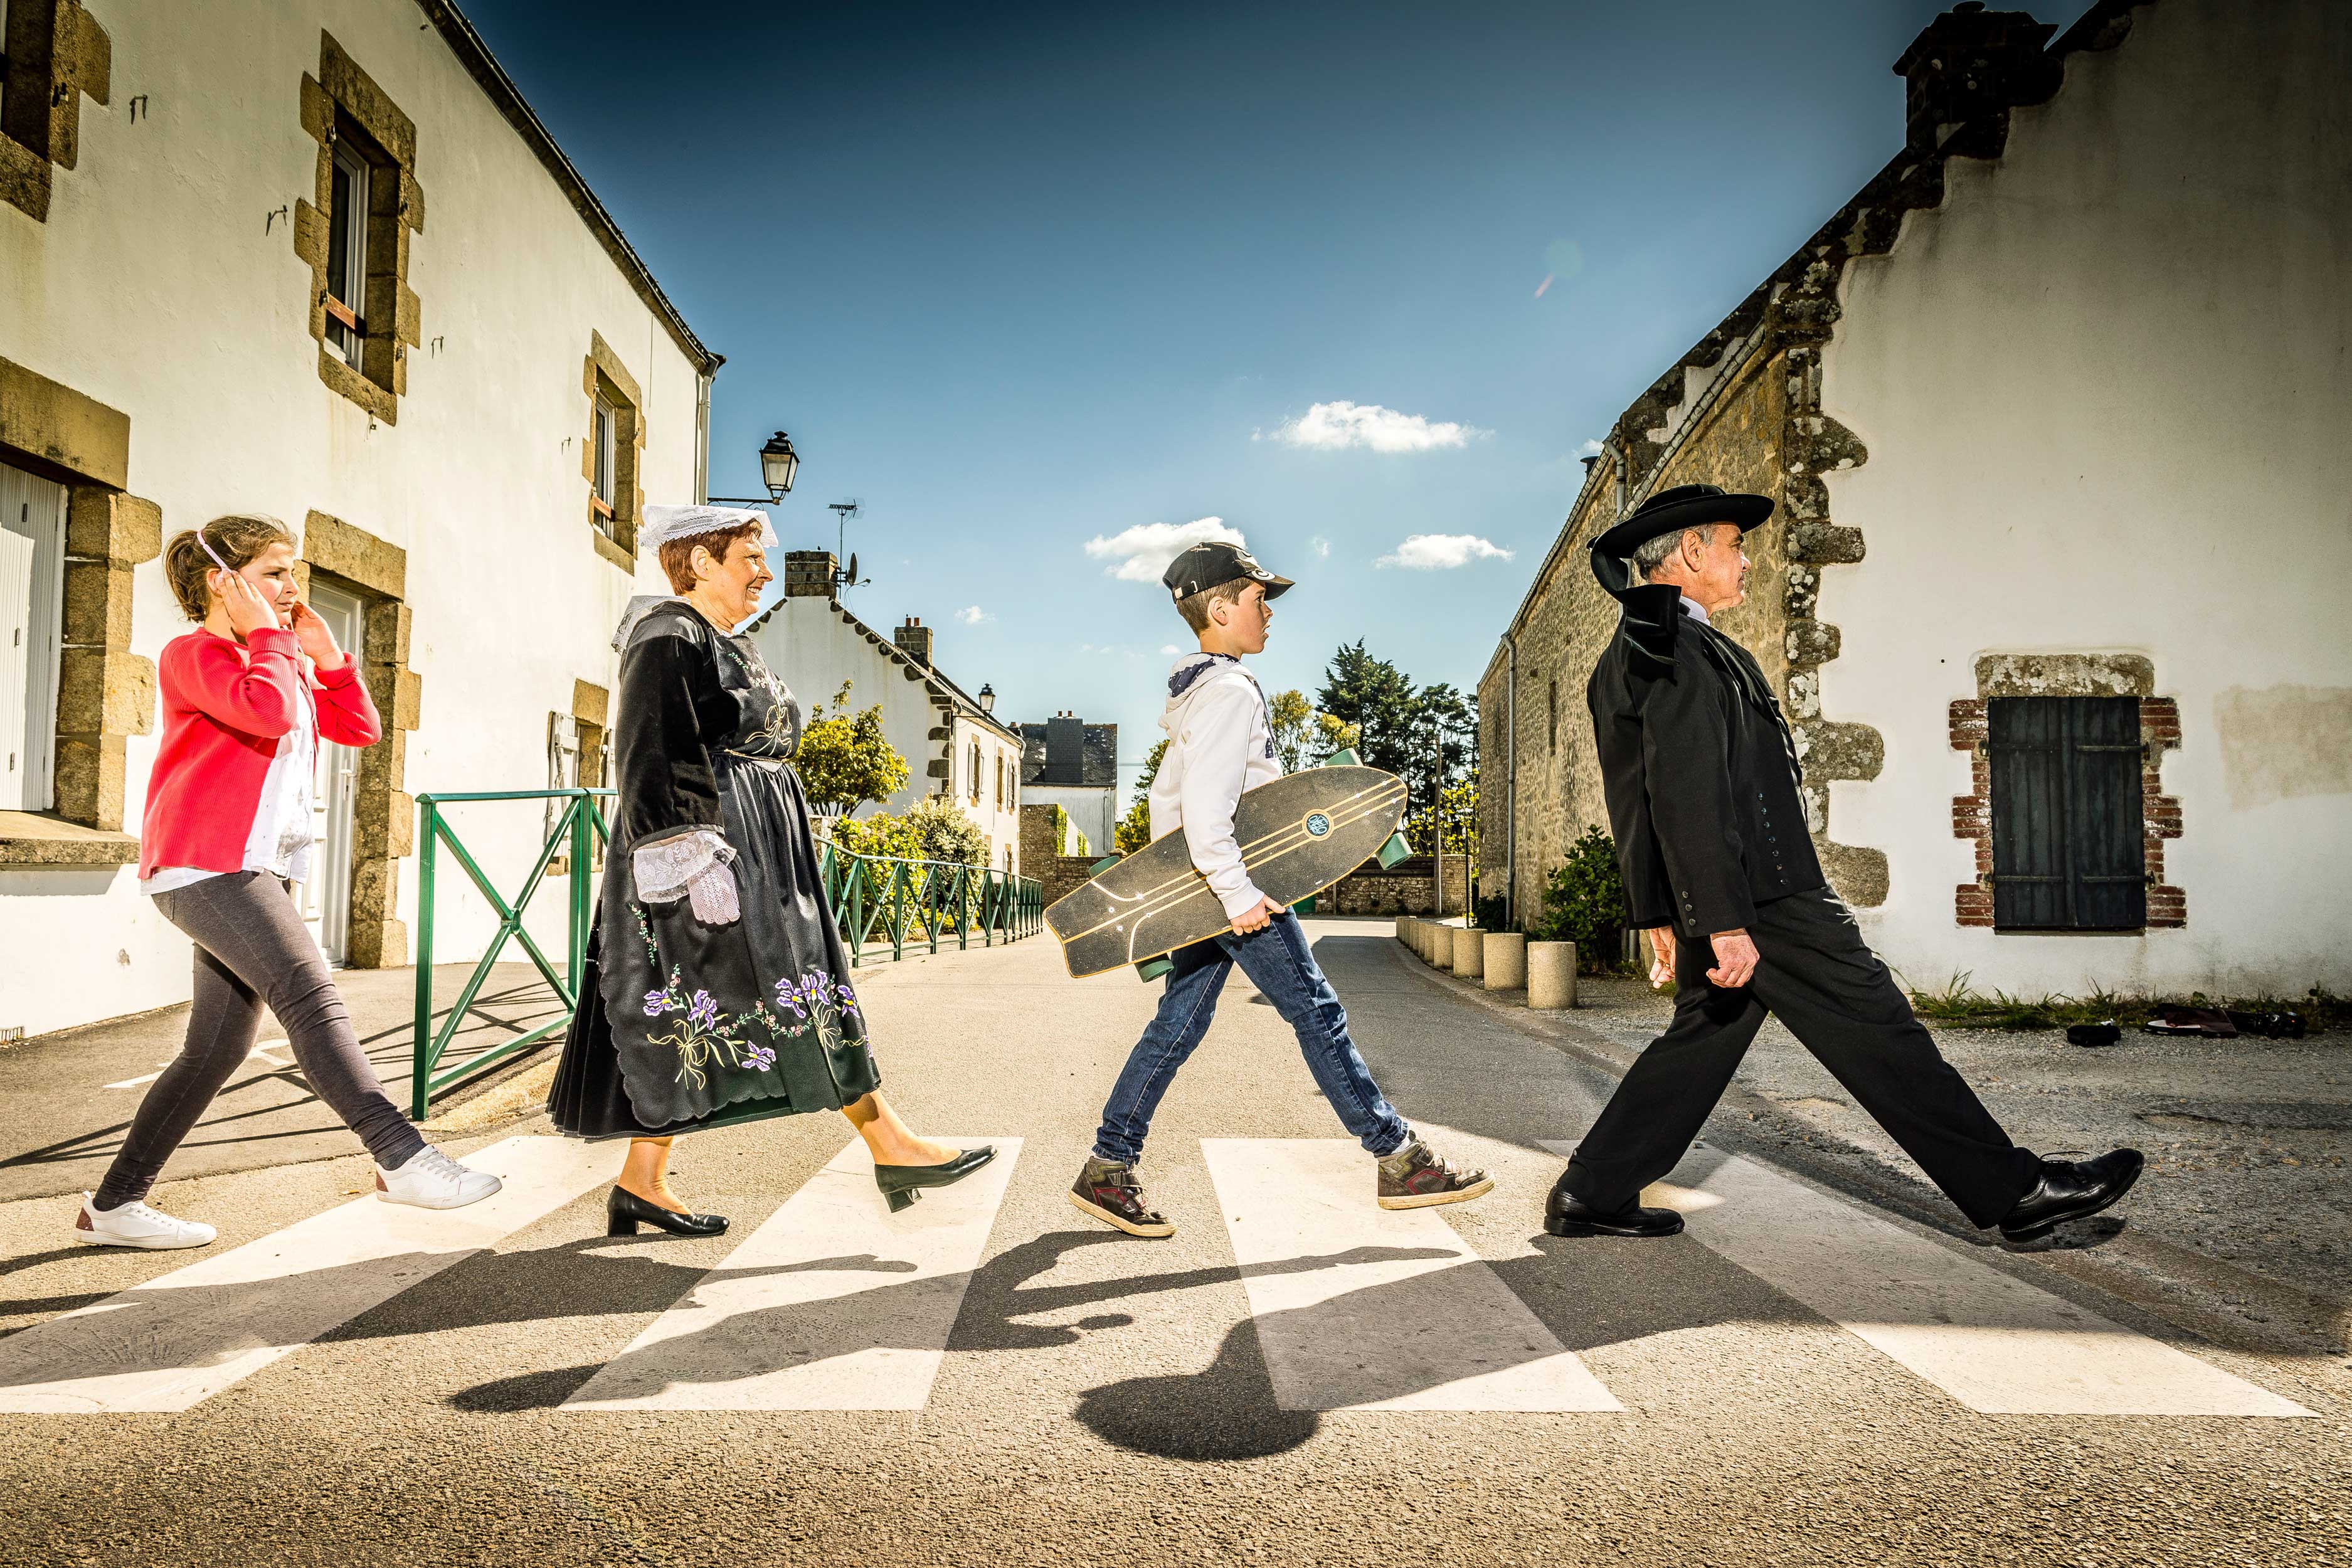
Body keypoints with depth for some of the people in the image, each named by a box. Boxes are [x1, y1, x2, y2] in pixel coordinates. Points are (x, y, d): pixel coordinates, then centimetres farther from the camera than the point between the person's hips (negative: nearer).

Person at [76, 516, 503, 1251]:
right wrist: (267, 634, -8)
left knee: (219, 1046, 10)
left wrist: (322, 649, 8)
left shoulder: (288, 663, 21)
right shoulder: (194, 653, -4)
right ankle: (402, 1158, -25)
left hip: (261, 870, 9)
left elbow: (360, 728, 14)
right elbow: (268, 711, -22)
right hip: (205, 862, -9)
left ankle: (115, 1204, 20)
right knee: (310, 995, -20)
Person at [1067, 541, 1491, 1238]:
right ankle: (1400, 1162, 5)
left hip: (1200, 887, 10)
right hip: (1227, 881, -10)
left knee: (1178, 1024, 9)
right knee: (1317, 1013, -3)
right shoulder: (1230, 691, -15)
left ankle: (1106, 1170, 11)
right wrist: (1239, 893, -26)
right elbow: (1205, 807, -25)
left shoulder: (1195, 690, 17)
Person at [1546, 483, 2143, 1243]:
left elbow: (1638, 801, 20)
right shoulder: (1680, 647, -14)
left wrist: (1658, 915, 22)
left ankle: (1591, 1193, 14)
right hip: (1759, 894, -10)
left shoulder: (1625, 654, 18)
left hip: (1717, 899, 10)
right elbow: (1688, 792, -24)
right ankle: (2013, 1191, 8)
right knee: (1877, 1031, -2)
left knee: (1701, 1039, 14)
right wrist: (1725, 921, -25)